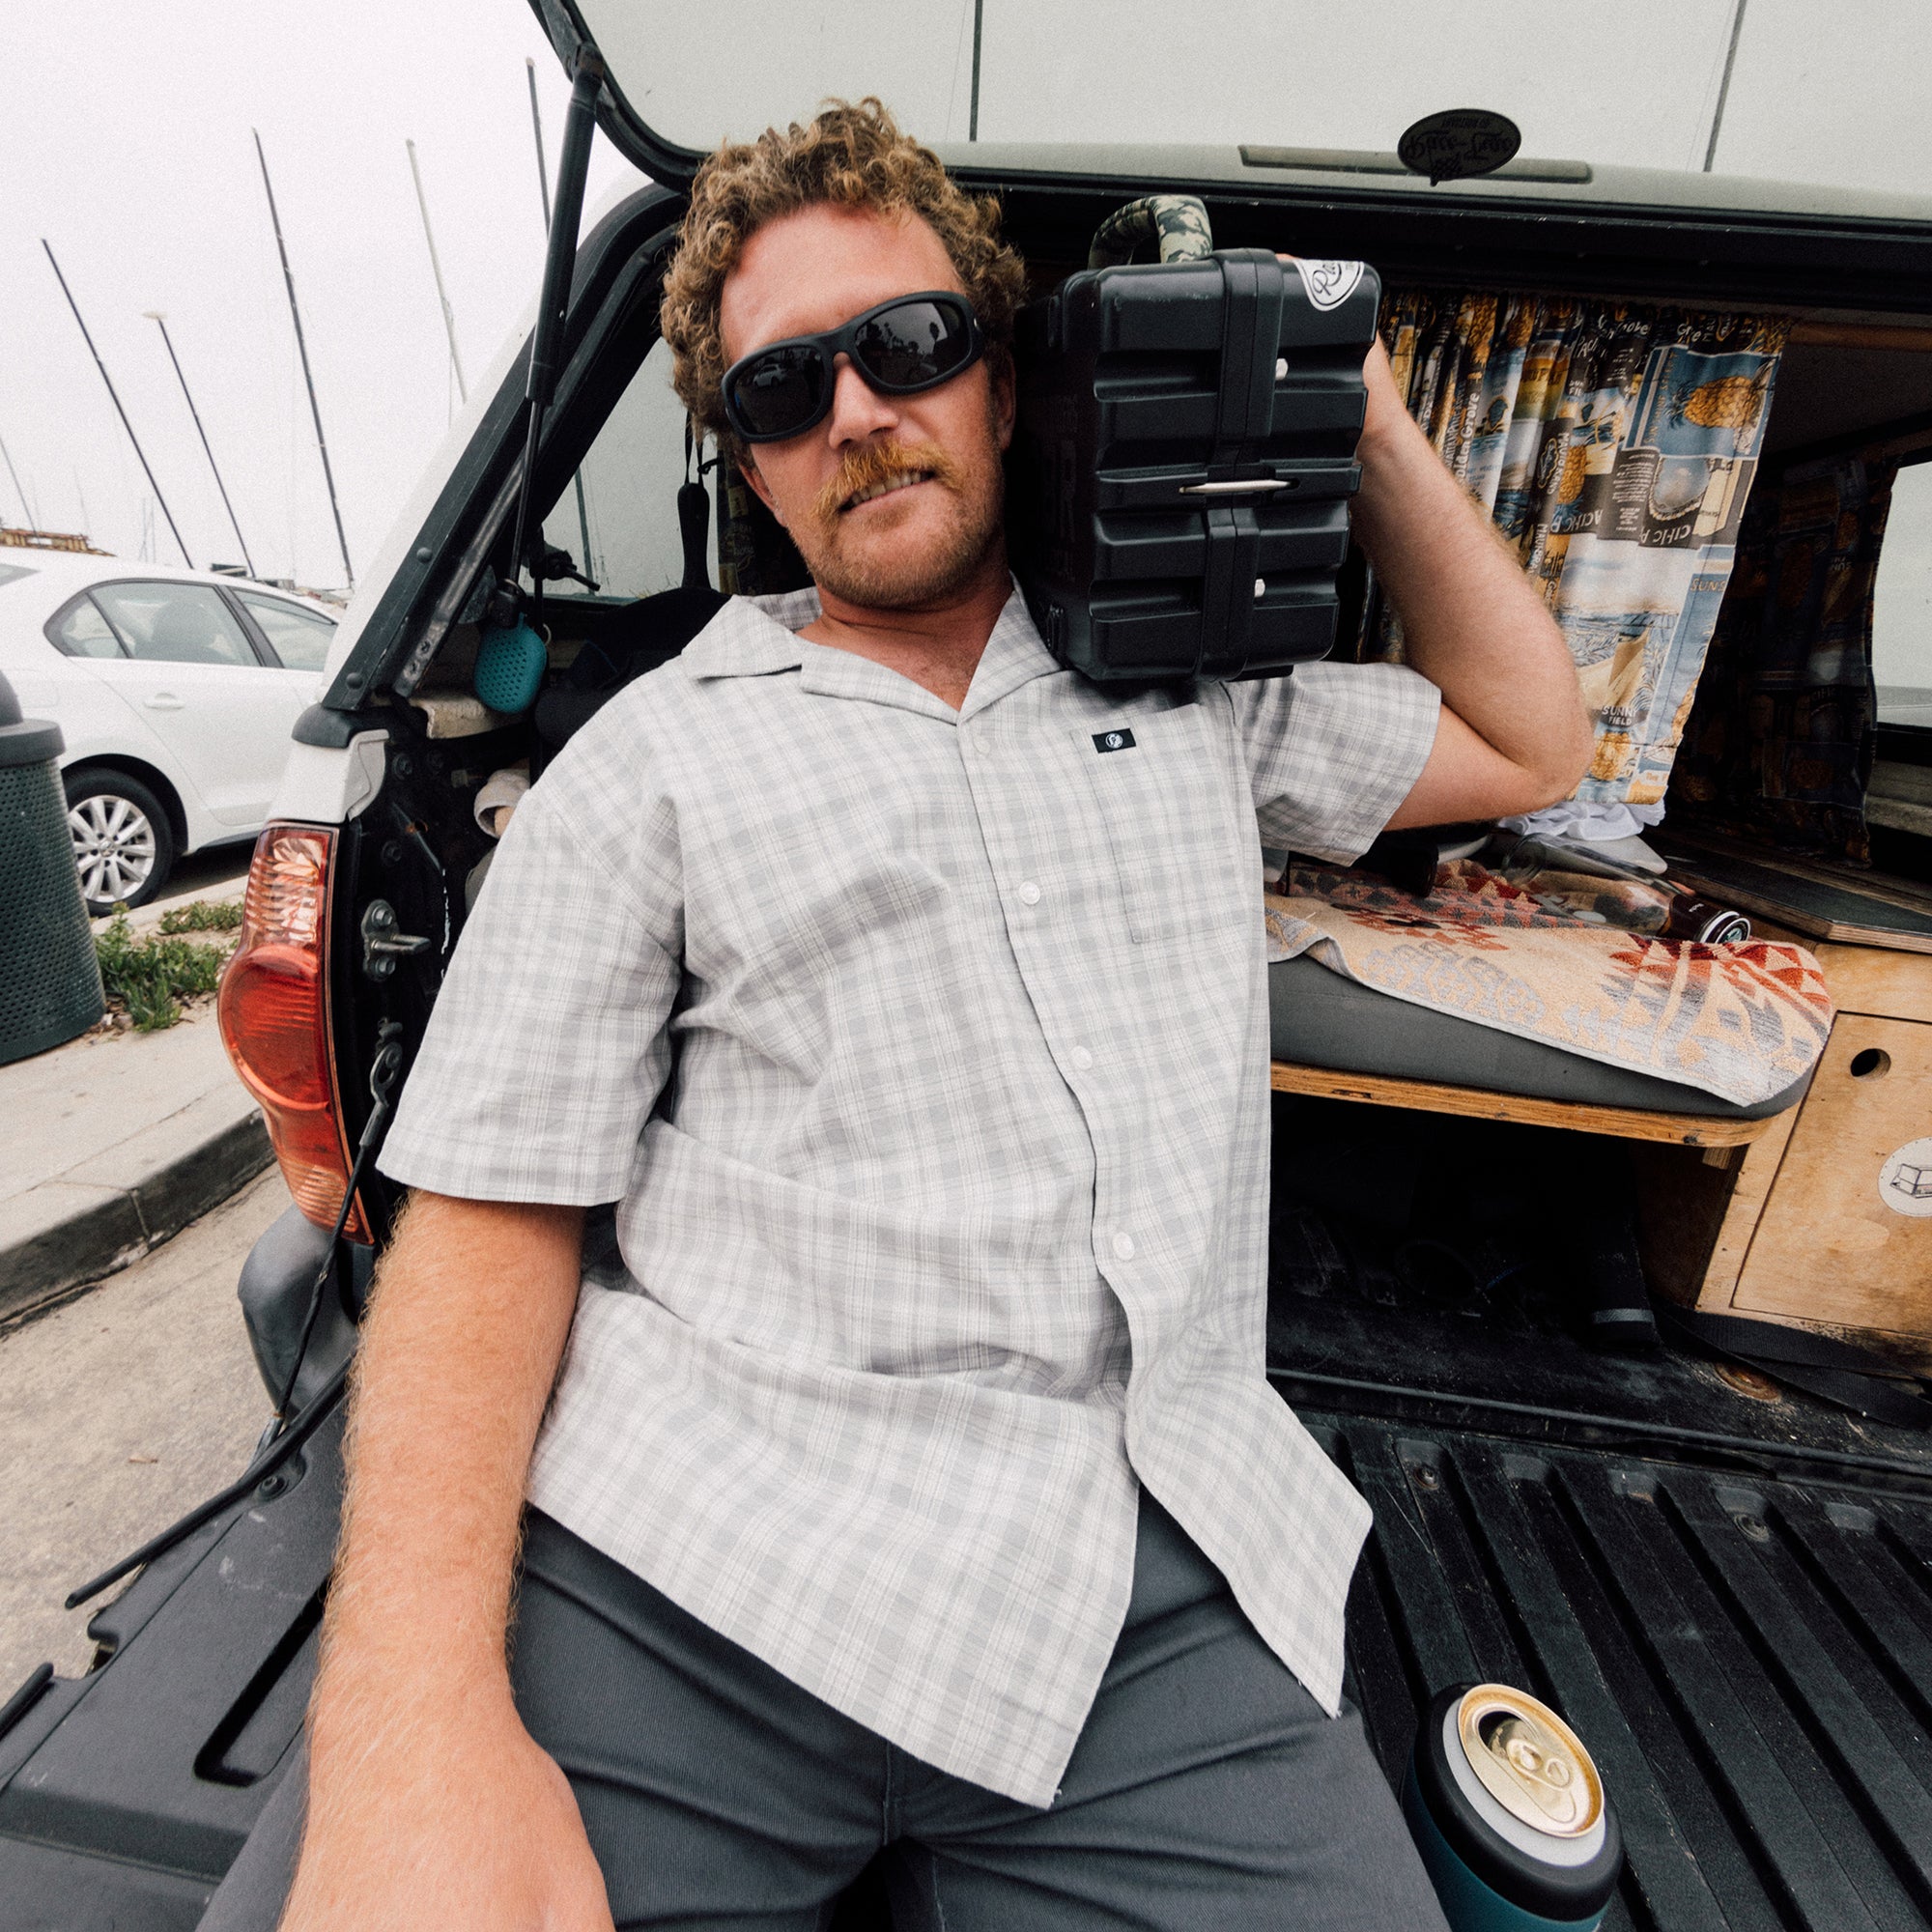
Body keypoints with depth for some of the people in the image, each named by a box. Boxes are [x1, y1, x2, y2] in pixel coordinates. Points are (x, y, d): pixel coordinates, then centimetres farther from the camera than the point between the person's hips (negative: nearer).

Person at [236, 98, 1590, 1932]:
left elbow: (1529, 746, 24)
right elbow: (491, 1213, -2)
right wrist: (412, 1737, -14)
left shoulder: (1198, 695, 14)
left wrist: (1368, 425, 18)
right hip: (699, 1568, -2)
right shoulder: (652, 759, 3)